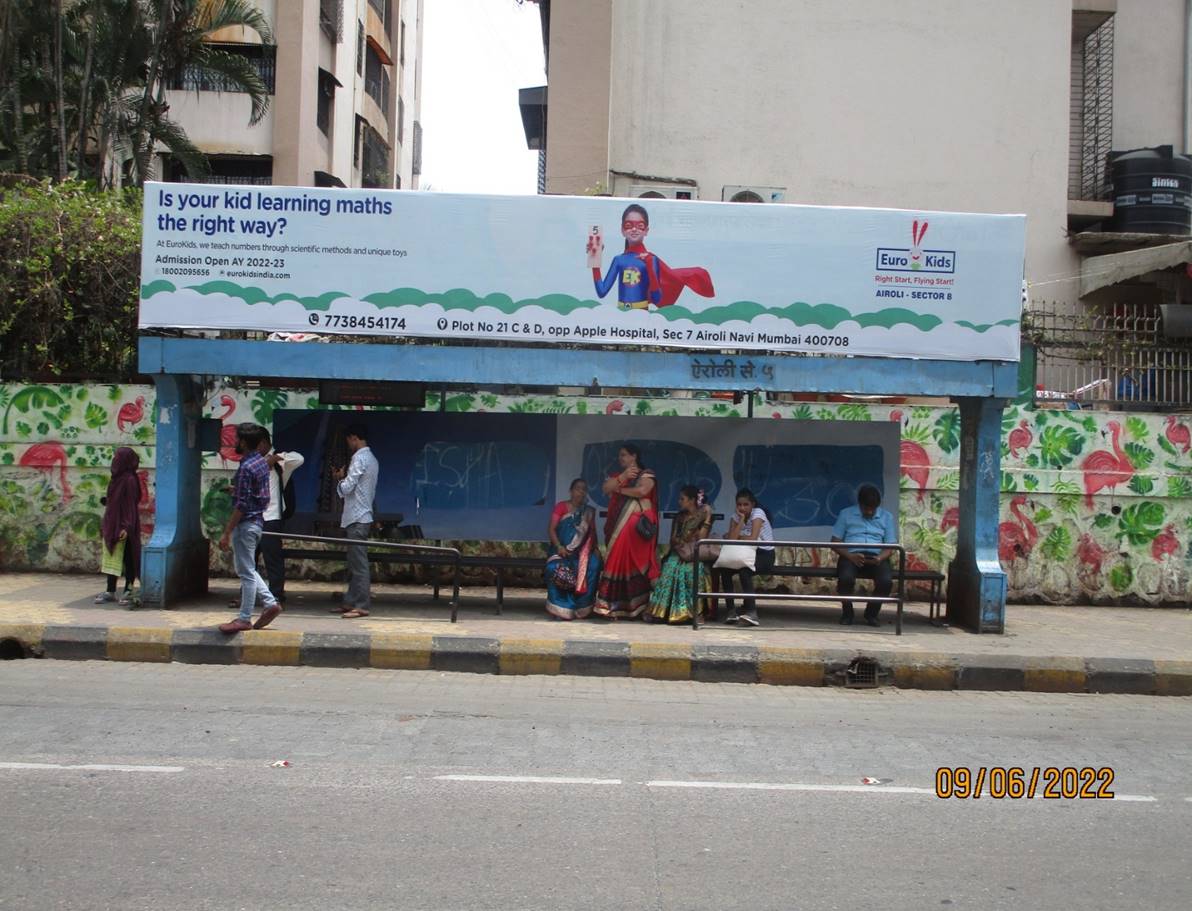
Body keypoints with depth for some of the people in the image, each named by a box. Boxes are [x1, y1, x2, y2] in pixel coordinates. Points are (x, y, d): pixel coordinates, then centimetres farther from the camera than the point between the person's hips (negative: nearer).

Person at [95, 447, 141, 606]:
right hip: (112, 524, 9)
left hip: (122, 526, -9)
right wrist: (105, 525, 18)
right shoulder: (117, 478, 11)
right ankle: (110, 592, 17)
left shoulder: (129, 480, -15)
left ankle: (128, 591, 7)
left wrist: (126, 527, -23)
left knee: (127, 559, 0)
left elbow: (131, 505, -17)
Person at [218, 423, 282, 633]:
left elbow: (241, 505, -21)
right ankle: (270, 603, 15)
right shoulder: (262, 462, 10)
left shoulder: (246, 468, -19)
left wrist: (227, 533, -18)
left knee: (247, 572, -3)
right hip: (257, 520, 10)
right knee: (247, 569, 18)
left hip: (246, 523, -10)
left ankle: (244, 619, 4)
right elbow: (263, 495, 19)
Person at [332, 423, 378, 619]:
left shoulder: (359, 458, -13)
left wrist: (340, 478, 3)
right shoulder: (371, 459, 16)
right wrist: (345, 478, 12)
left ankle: (361, 605, -8)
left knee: (358, 563, -9)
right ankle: (351, 602, 18)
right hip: (362, 516, 10)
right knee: (354, 564, 13)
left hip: (356, 519, -10)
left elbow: (346, 488, -17)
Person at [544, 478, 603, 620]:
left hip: (582, 552, 2)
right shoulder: (561, 506, 4)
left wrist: (595, 548, -5)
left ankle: (581, 608, -21)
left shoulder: (589, 511, 14)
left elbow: (593, 533, 16)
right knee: (557, 568, -36)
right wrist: (559, 547, -19)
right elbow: (551, 529, -4)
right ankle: (562, 608, -25)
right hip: (562, 550, -2)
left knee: (593, 565, -31)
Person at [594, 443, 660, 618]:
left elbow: (642, 491, -16)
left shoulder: (646, 474, 3)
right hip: (619, 524, 5)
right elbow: (605, 489, 3)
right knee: (618, 561, -2)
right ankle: (615, 607, -3)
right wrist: (623, 477, -8)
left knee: (636, 562, -9)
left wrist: (620, 490, -4)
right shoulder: (617, 475, 21)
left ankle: (638, 606, -7)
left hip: (637, 524, -5)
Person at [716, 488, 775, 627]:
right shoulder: (736, 516, 3)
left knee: (743, 569, -34)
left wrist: (737, 537, -9)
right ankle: (731, 610, -13)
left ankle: (751, 612, -33)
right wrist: (742, 519, -16)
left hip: (765, 555, -6)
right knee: (724, 568, -20)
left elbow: (753, 539, -26)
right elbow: (730, 539, -14)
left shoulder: (758, 513, -14)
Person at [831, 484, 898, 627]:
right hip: (851, 555, -1)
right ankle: (847, 613, -7)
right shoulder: (846, 514, 9)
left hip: (876, 557, 1)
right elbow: (835, 542, 5)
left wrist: (880, 558, -14)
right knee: (846, 578, -36)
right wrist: (850, 556, -15)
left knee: (886, 581, -32)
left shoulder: (886, 517, 14)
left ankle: (871, 613, -2)